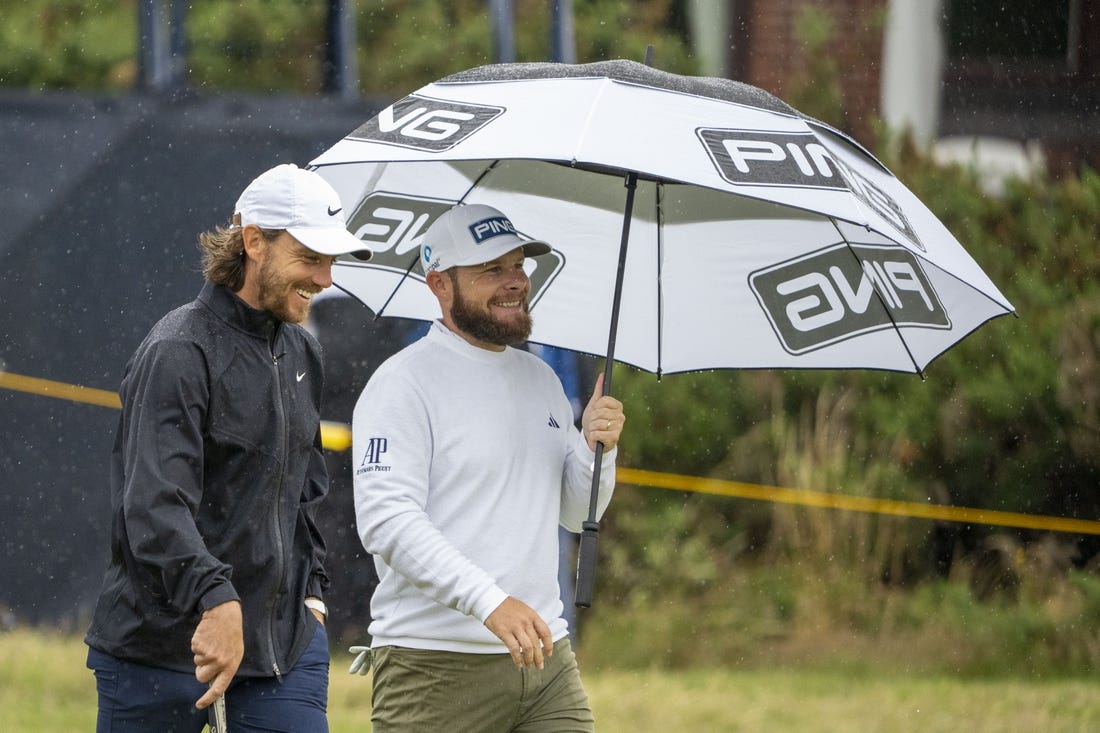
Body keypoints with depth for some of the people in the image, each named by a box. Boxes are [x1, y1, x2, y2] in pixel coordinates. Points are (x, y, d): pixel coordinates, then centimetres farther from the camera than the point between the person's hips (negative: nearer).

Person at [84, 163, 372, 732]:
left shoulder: (300, 353, 14)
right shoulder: (178, 353, -13)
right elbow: (155, 502, -25)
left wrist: (310, 589, 18)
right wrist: (215, 600, -37)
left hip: (284, 641, 7)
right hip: (165, 638, -7)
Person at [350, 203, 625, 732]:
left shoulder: (540, 379, 17)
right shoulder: (403, 384, -7)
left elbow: (576, 515, 21)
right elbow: (386, 521, -18)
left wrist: (596, 447, 0)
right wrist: (489, 601, -28)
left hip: (546, 661, 6)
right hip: (435, 668, -6)